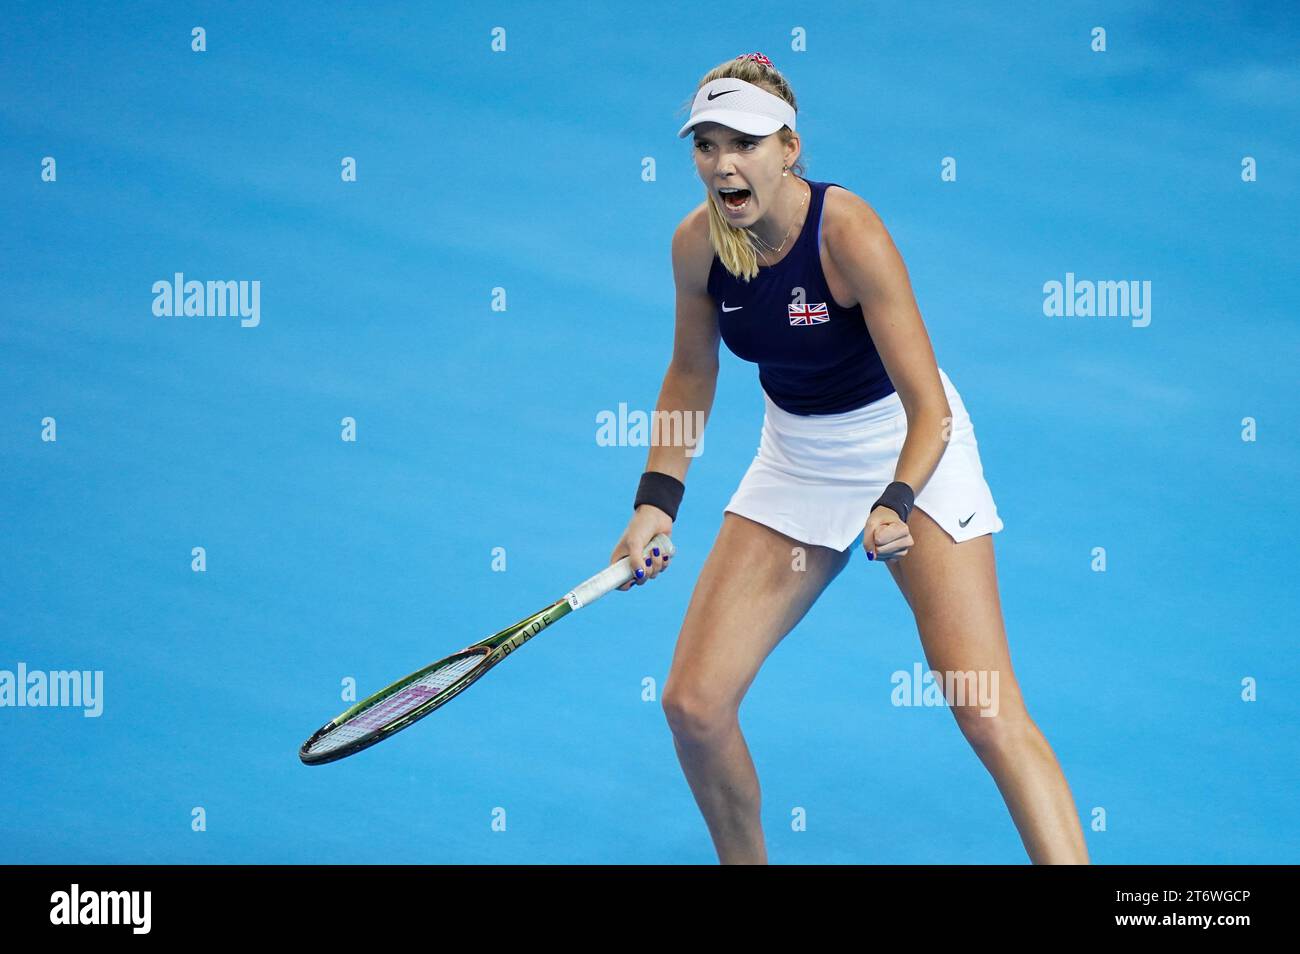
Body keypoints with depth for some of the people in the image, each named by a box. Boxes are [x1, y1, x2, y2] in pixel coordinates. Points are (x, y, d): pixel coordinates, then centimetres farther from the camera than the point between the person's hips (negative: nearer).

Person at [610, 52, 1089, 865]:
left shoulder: (849, 234, -27)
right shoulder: (698, 243, -11)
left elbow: (930, 408, -26)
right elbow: (691, 373, 7)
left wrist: (896, 507, -42)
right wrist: (657, 500, -3)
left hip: (910, 451, -5)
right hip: (795, 457, 5)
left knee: (988, 713, -17)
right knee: (694, 705, -3)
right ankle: (746, 862, 22)